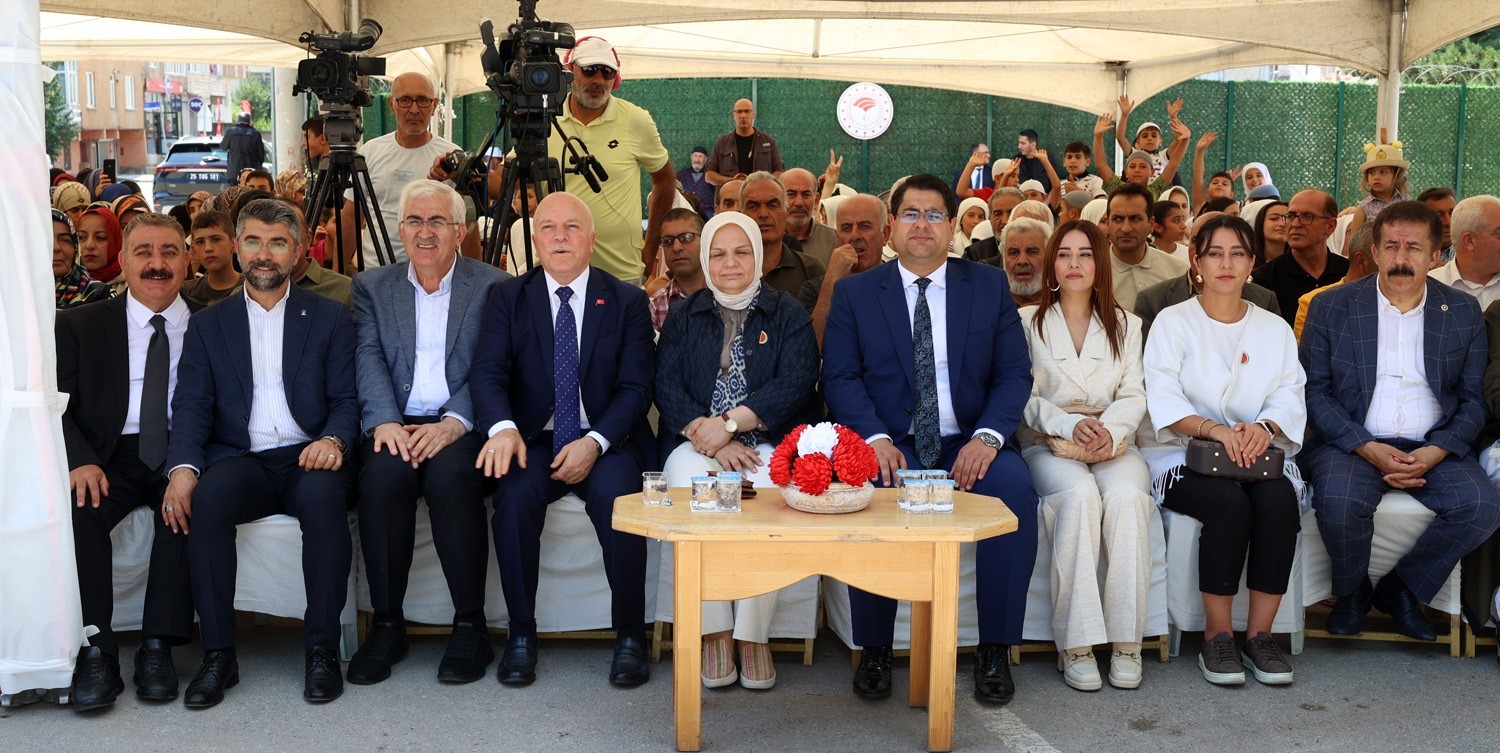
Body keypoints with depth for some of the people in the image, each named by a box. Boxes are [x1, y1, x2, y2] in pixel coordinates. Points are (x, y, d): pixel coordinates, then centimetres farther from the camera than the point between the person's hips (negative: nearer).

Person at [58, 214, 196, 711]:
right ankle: (96, 654, -21)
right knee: (75, 507, -29)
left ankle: (157, 648, -23)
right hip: (109, 457, 1)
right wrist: (81, 461, -16)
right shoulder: (80, 326, 11)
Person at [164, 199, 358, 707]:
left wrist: (332, 440, -18)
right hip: (240, 460, 1)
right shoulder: (208, 325, 16)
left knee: (323, 494, -35)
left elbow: (346, 399, 5)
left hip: (306, 459, -1)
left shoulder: (329, 317, 12)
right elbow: (191, 406, 5)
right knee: (208, 496, -33)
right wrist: (183, 466, -15)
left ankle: (322, 649, -23)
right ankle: (217, 655, -22)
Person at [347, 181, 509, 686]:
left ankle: (470, 626, -19)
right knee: (383, 475, -30)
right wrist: (385, 421, -17)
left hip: (459, 429, -2)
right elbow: (369, 359, 2)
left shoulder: (493, 288, 9)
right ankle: (386, 625, -15)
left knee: (450, 476, -33)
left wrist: (454, 423, -19)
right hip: (397, 425, 2)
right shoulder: (372, 288, 17)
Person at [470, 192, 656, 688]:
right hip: (534, 440, 1)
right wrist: (503, 427, -26)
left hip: (605, 441, -1)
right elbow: (488, 372, -4)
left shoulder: (627, 301, 5)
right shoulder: (508, 298, 8)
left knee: (616, 493, -31)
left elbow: (636, 388, -2)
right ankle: (521, 633, -14)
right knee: (514, 493, -29)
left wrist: (595, 443, -19)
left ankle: (630, 635, -14)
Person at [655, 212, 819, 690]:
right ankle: (714, 632, -22)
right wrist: (710, 439, -14)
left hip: (768, 443, -1)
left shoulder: (787, 315, 11)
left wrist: (730, 424, -16)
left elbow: (798, 382, -4)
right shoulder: (685, 318, 17)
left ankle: (753, 635, -22)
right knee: (688, 488, -33)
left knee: (767, 490, -35)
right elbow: (667, 385, 4)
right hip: (698, 444, 1)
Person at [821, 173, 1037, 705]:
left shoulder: (990, 286, 12)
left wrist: (987, 436, -15)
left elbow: (1014, 373, 4)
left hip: (970, 445, 1)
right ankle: (875, 651, -13)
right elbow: (840, 378, 0)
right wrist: (874, 438, -19)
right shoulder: (854, 293, 9)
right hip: (891, 446, -1)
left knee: (1015, 488, -30)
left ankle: (995, 650, -14)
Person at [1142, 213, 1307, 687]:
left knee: (1279, 500, -29)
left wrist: (1264, 426, -18)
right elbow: (1163, 400, -7)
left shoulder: (1275, 329, 18)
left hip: (1257, 455, 3)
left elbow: (1291, 398, 6)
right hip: (1182, 454, -3)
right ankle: (1217, 636, -19)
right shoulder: (1173, 322, 7)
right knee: (1229, 502, -33)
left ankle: (1260, 633, -18)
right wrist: (1212, 428, -25)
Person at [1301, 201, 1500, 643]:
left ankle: (1401, 589, 0)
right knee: (1339, 502, -33)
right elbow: (1314, 391, -1)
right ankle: (1352, 591, 0)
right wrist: (1369, 449, -14)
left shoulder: (1464, 313, 9)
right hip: (1352, 443, -2)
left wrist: (1436, 452, -11)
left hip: (1433, 448, 2)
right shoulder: (1331, 307, 3)